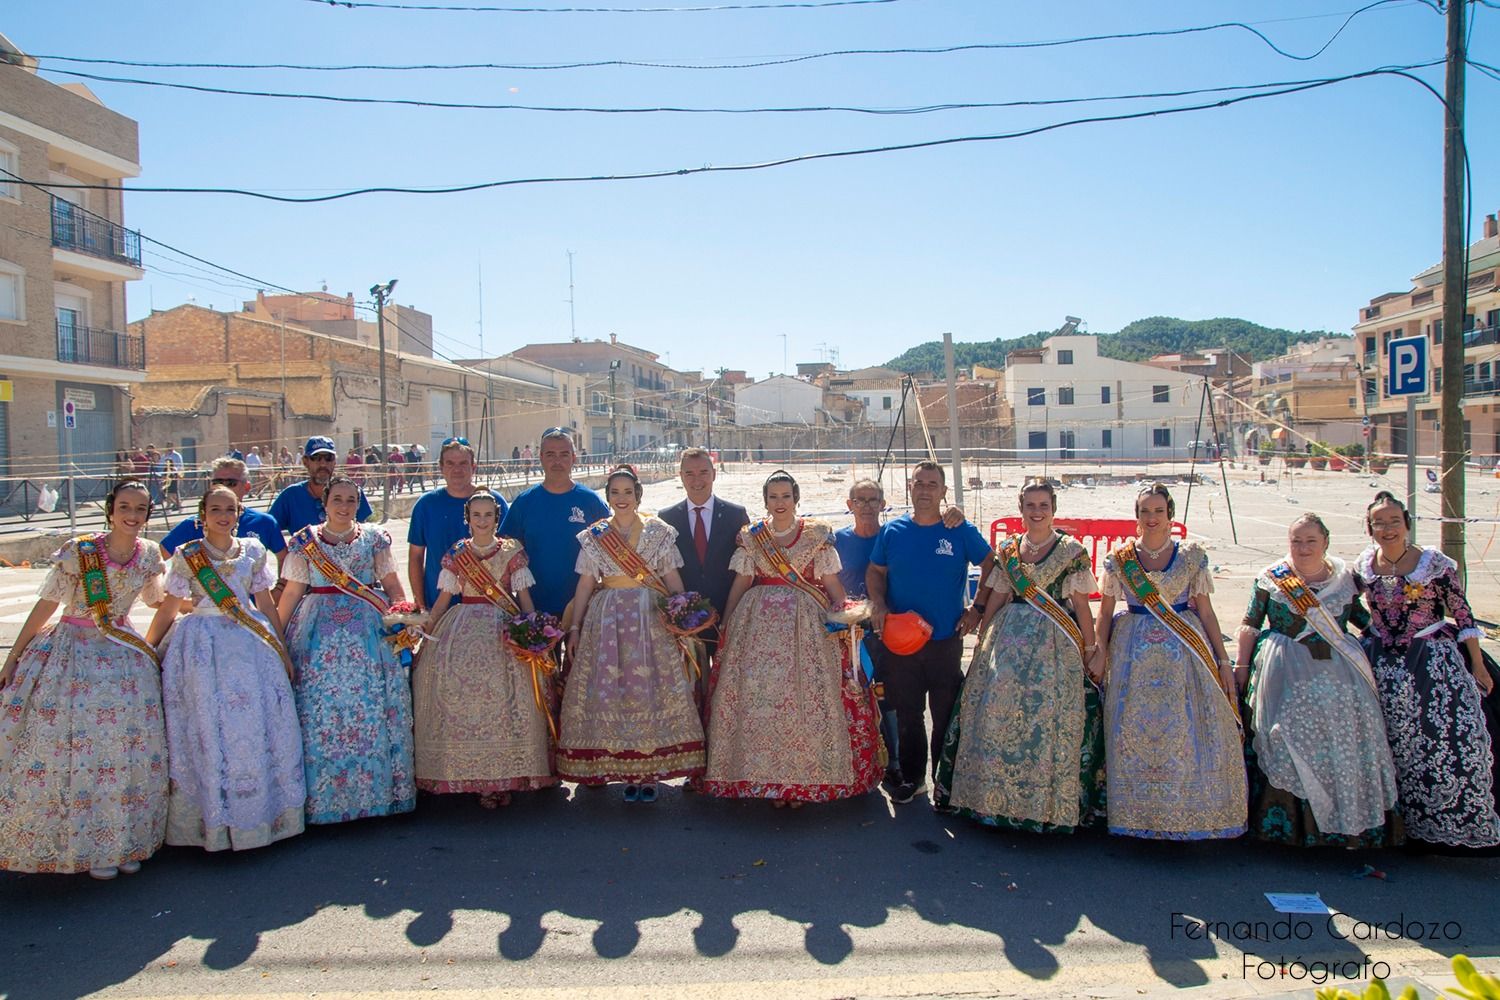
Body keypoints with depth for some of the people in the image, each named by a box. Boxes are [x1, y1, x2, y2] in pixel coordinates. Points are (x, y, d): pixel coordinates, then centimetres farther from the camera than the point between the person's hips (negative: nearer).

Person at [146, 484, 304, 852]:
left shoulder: (253, 551, 7)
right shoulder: (186, 555, 2)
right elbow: (170, 608, 6)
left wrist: (282, 652, 12)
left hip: (251, 643, 2)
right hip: (202, 646, -2)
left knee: (257, 727, 1)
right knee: (207, 728, -2)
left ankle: (263, 813, 13)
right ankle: (213, 820, 10)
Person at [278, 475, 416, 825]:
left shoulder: (374, 538, 8)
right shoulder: (305, 541, 7)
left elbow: (392, 584, 10)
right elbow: (292, 592, 7)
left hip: (368, 629, 0)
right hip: (320, 632, 0)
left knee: (372, 707, -2)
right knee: (319, 707, -4)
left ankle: (377, 789, 8)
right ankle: (324, 794, 6)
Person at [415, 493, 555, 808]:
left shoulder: (512, 552, 5)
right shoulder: (456, 554, 9)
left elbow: (525, 598, 5)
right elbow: (443, 599, 12)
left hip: (504, 629, -1)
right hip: (462, 629, 1)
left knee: (505, 695, -14)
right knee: (458, 686, -12)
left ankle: (506, 776, -4)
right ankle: (478, 777, -3)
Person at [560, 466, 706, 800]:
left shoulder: (659, 531, 4)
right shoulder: (594, 535, 7)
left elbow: (673, 579, 3)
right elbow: (585, 584, 8)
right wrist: (574, 627, 4)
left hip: (652, 620, -1)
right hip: (607, 620, 1)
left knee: (652, 690, -3)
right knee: (609, 693, -1)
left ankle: (650, 772, 7)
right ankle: (628, 774, 10)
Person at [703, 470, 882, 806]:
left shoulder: (817, 535, 5)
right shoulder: (751, 537, 9)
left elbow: (832, 583, 3)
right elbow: (741, 583, 9)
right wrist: (726, 625, 3)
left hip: (807, 625, -1)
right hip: (758, 624, 2)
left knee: (806, 697, -5)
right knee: (759, 695, -4)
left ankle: (803, 779, 7)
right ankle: (767, 778, 8)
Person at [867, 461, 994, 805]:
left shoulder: (961, 531, -2)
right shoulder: (893, 531, 2)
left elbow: (991, 565, 7)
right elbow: (875, 571, 11)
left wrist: (978, 608, 1)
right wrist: (878, 605, -6)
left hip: (946, 640, -1)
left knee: (946, 715, 6)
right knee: (907, 714, 12)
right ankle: (911, 777, 27)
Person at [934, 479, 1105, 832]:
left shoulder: (1071, 551, -1)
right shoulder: (1008, 550, 10)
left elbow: (1080, 605, -1)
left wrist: (1091, 648, -2)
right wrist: (982, 640, 11)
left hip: (1054, 643, -3)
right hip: (1008, 639, 4)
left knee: (1047, 714, -6)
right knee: (996, 710, 2)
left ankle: (1046, 799, 10)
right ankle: (996, 794, 17)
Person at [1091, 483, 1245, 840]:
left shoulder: (1192, 556, 3)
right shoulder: (1118, 559, 3)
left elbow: (1205, 611, 5)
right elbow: (1105, 613, 7)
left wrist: (1223, 660, 3)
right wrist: (1100, 653, -1)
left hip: (1185, 650, 0)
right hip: (1134, 651, 0)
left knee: (1190, 730, -1)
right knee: (1135, 730, 1)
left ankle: (1190, 812, 14)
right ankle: (1141, 812, 14)